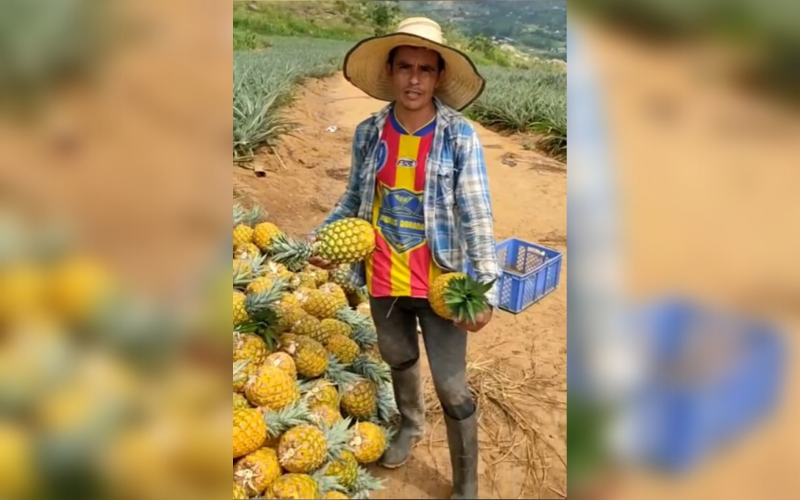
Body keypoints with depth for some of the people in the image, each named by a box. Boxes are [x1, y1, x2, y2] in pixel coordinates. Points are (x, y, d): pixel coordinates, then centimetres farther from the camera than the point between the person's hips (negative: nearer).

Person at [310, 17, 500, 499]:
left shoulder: (460, 136, -15)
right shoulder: (369, 133, -4)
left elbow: (477, 217, -16)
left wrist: (486, 289, -21)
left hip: (441, 283, -4)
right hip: (384, 279, 4)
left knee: (452, 388, 4)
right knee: (399, 358, 27)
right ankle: (412, 424, 58)